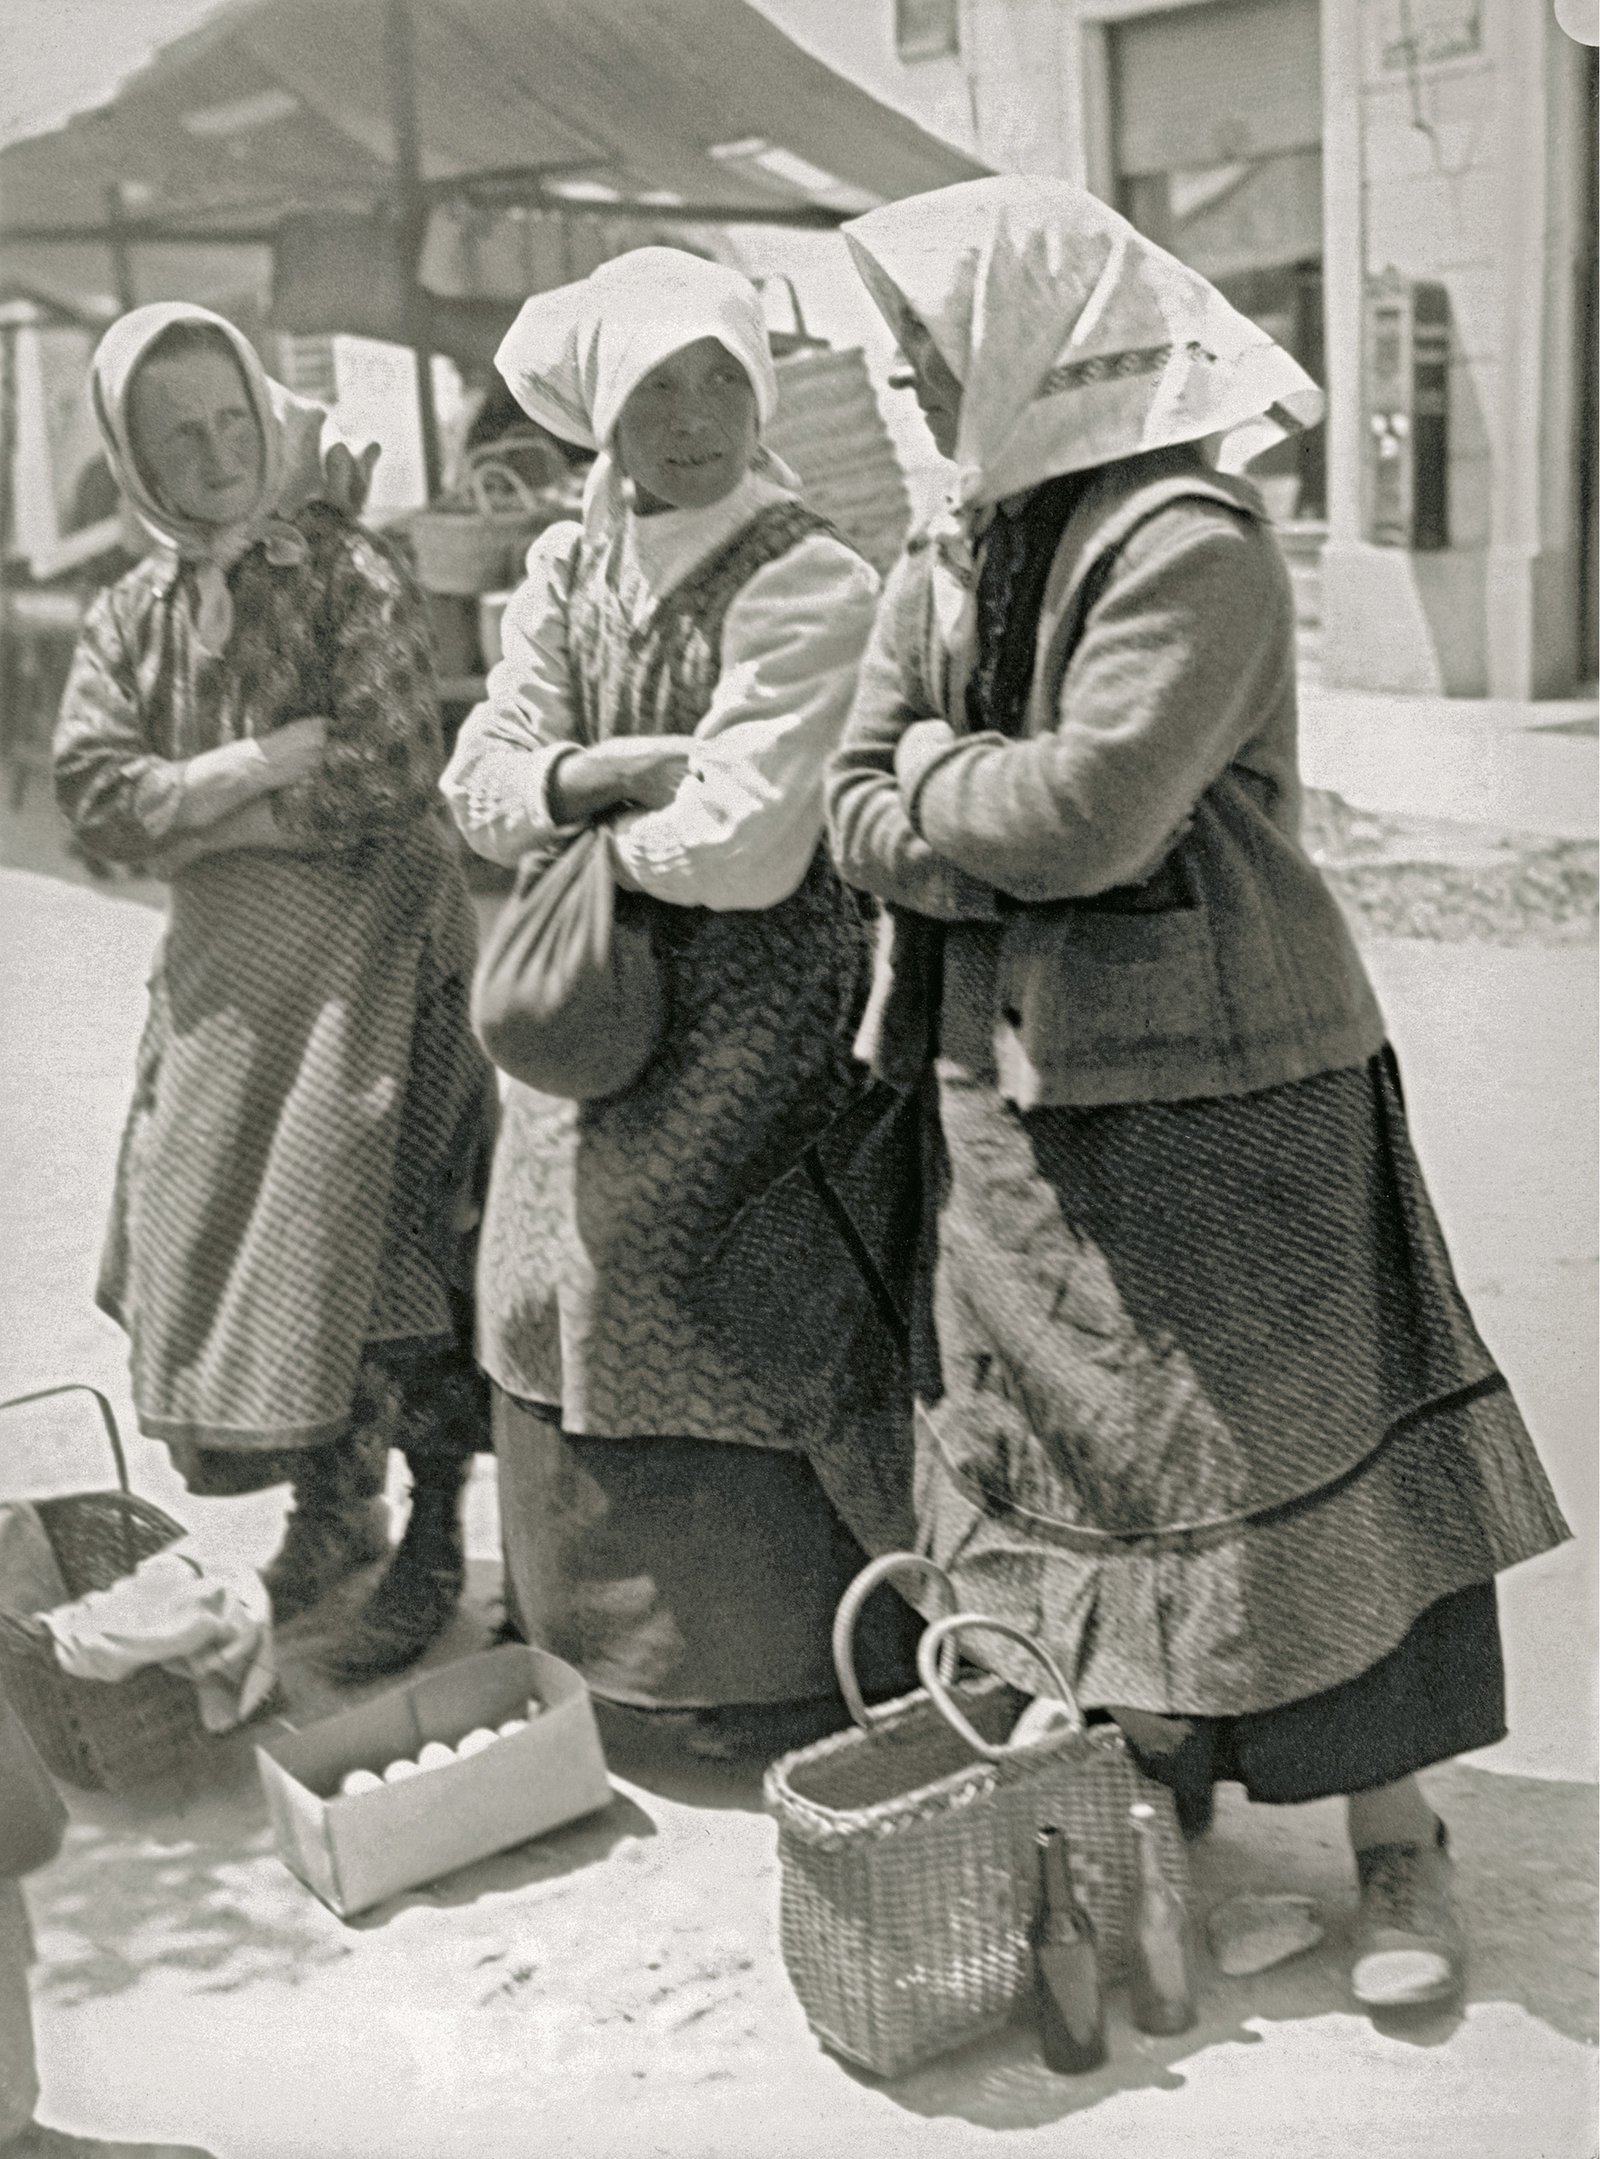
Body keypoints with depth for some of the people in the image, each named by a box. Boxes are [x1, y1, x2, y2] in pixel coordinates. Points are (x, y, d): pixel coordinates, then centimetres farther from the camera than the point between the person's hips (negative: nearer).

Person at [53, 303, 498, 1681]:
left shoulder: (350, 575, -7)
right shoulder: (132, 615, 9)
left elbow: (394, 775, -17)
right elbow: (91, 792, -3)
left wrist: (199, 821, -10)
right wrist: (262, 760, -15)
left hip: (370, 956, -5)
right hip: (222, 972, 6)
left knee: (379, 1246, -7)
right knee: (218, 1230, 9)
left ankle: (435, 1544, 8)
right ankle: (333, 1515, 28)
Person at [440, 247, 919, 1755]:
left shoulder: (803, 582, -15)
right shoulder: (565, 570, 7)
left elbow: (740, 846, -22)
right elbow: (480, 779, 2)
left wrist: (588, 834, -7)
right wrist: (583, 774, -17)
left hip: (756, 994, -7)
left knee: (724, 1313, -2)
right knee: (567, 1286, 13)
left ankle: (772, 1665, 20)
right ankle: (644, 1629, 33)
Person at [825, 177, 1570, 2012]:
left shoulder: (1193, 548, -15)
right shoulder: (950, 561, 10)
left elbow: (1090, 811, -24)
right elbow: (860, 815, 5)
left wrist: (939, 777, -7)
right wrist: (1003, 823, -12)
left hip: (1209, 1096, -7)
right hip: (1012, 1090, 7)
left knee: (1293, 1453, 0)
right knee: (1067, 1467, 14)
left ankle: (1395, 1841, 15)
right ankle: (1137, 1784, 31)